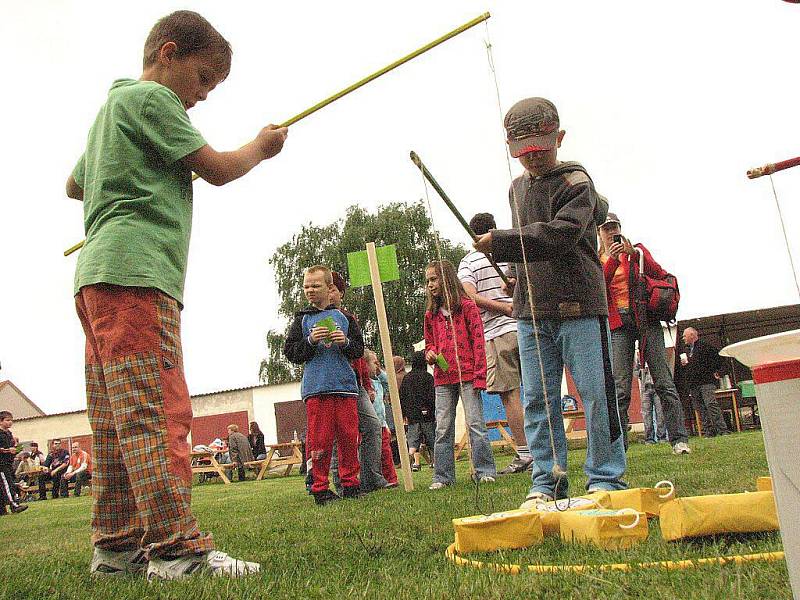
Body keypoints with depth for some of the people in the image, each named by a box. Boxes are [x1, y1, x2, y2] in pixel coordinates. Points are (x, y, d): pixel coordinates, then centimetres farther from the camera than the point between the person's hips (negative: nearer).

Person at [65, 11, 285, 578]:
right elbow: (217, 168, -3)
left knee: (117, 423, 6)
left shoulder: (113, 105, 30)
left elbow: (74, 185, 39)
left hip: (99, 277, 10)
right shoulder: (151, 97, 1)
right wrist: (262, 146, 14)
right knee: (159, 412, -16)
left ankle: (117, 545, 10)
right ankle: (176, 546, -18)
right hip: (135, 270, -10)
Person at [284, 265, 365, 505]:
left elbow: (359, 350, 13)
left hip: (345, 385, 1)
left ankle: (350, 484, 13)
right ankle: (320, 489, 5)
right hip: (315, 388, -1)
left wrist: (346, 342, -7)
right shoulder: (302, 319, 11)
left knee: (349, 438, 2)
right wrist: (310, 341, -9)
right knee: (320, 440, -2)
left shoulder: (344, 317, 13)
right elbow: (290, 352, 6)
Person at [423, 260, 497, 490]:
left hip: (467, 375, -5)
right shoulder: (431, 314, 13)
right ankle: (443, 475, 12)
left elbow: (478, 341, -5)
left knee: (475, 423, -3)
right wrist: (429, 353, 1)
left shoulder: (467, 307, -1)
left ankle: (485, 470, 6)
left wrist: (479, 376, -11)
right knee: (442, 429, 5)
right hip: (443, 378, 5)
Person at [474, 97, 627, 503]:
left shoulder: (575, 182, -4)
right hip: (531, 311, 6)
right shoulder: (517, 188, 18)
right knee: (537, 399, 6)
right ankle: (547, 482, 14)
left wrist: (499, 242, -18)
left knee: (596, 394, -2)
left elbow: (561, 234, -20)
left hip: (579, 305, -6)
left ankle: (606, 479, 9)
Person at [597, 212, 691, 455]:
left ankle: (679, 439, -4)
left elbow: (659, 275, 0)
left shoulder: (638, 250, 16)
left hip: (646, 318, 0)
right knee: (620, 389, -7)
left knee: (664, 381, -6)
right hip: (618, 324, 0)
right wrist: (612, 260, -15)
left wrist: (634, 254, -12)